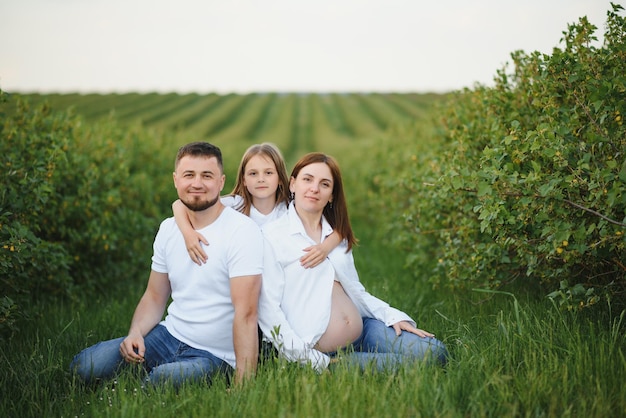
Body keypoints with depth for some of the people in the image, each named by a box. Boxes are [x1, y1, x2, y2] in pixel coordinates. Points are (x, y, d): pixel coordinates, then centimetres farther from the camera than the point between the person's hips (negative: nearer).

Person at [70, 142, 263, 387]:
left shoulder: (243, 232, -15)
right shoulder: (168, 229, 7)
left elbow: (245, 313, -22)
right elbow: (154, 297, 15)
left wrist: (242, 385, -27)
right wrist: (135, 334, -6)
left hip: (214, 357, -5)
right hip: (168, 336, 5)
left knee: (160, 380, -34)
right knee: (84, 366, -13)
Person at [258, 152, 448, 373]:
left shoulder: (338, 235, 16)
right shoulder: (271, 236, -5)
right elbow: (268, 308, -12)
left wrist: (394, 316, 1)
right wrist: (316, 362, -19)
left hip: (363, 332, 8)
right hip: (319, 352, -7)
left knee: (434, 352, -10)